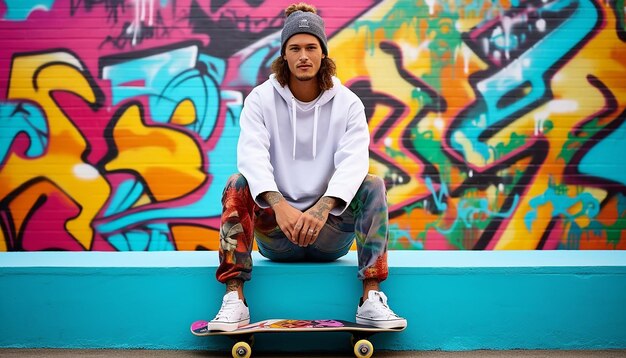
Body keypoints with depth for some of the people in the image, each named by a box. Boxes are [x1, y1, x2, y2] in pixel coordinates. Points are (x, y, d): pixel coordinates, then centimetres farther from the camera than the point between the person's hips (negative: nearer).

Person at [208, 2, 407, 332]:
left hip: (331, 234, 0)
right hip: (274, 236, 0)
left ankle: (371, 299, -27)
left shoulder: (347, 103, 1)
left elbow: (354, 159, -16)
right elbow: (251, 153, -17)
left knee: (373, 185, -23)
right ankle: (234, 299, -31)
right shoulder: (261, 98, 0)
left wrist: (322, 208, -36)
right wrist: (279, 206, -37)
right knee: (237, 184, -24)